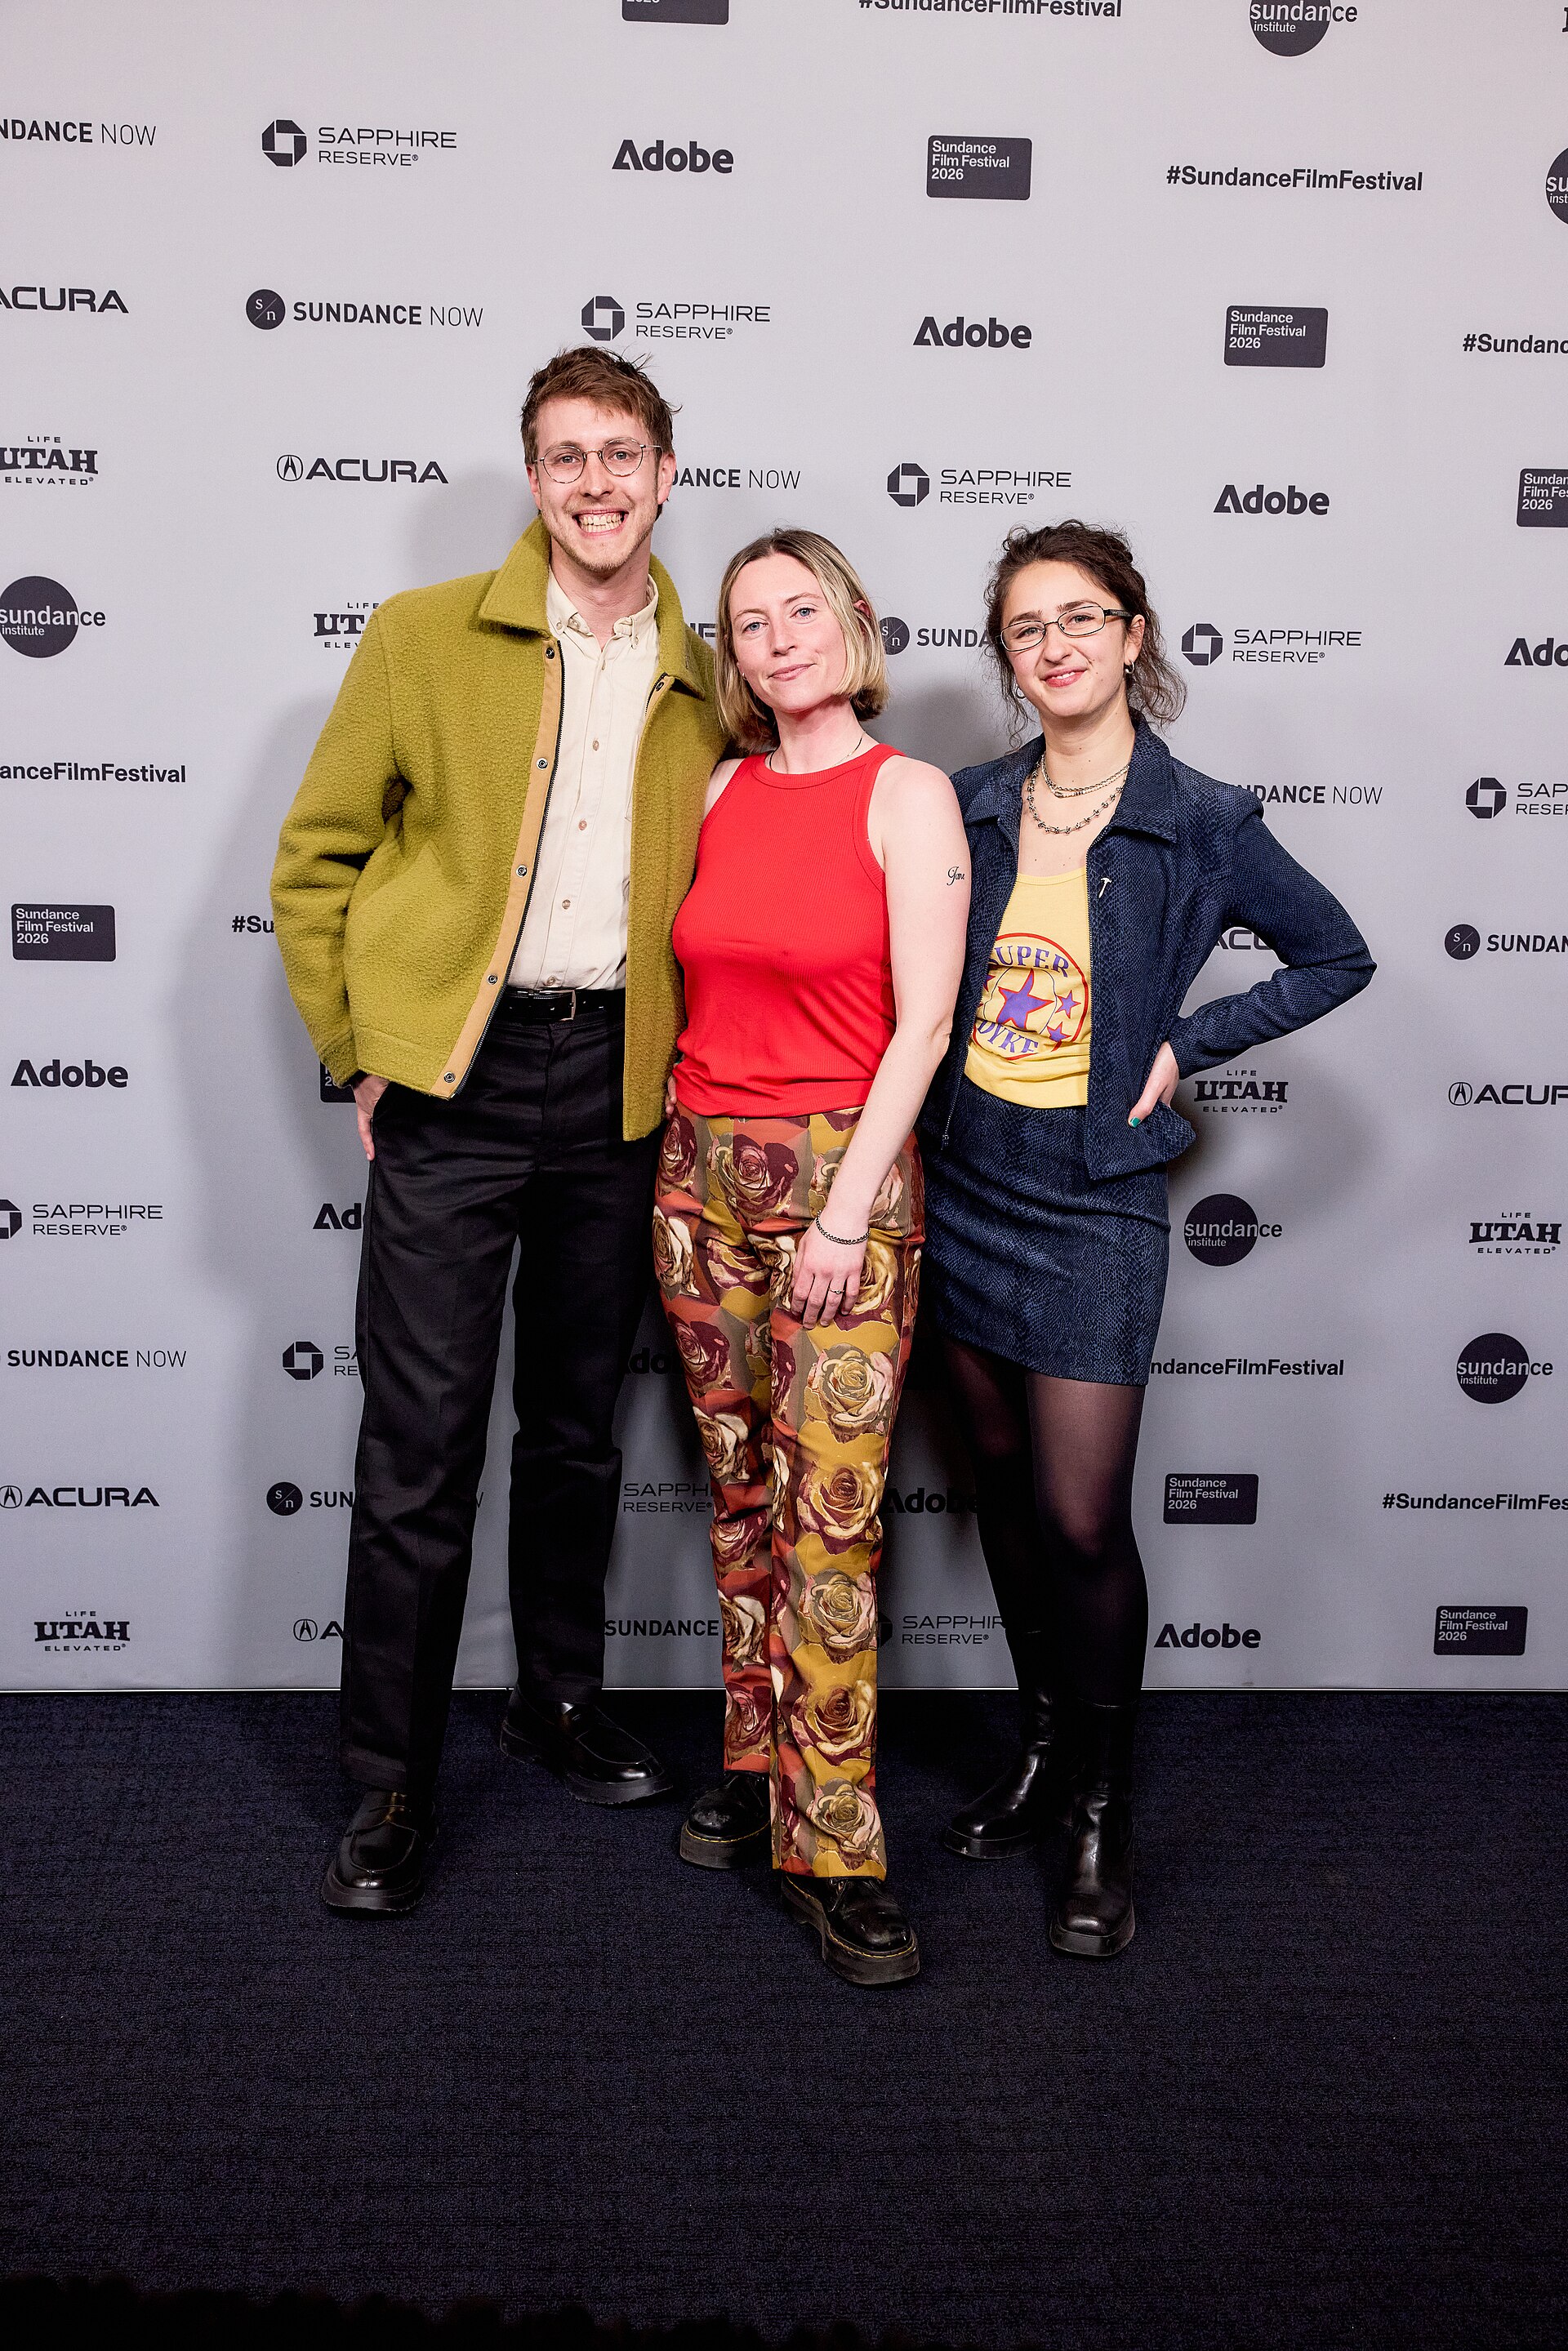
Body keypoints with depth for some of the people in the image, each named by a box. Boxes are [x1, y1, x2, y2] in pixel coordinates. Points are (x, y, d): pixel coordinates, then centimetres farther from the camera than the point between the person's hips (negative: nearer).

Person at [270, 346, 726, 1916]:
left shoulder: (704, 684, 9)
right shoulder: (424, 638, 1)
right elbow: (315, 861, 3)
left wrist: (677, 1057, 9)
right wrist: (358, 1055, -3)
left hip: (619, 1087, 3)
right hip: (453, 1080, -3)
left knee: (579, 1420, 14)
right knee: (421, 1443, -2)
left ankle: (560, 1699, 33)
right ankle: (390, 1787, 11)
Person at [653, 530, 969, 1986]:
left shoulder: (907, 794, -5)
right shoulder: (719, 790, 10)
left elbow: (922, 1023, -10)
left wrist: (847, 1212, -14)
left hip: (844, 1168, -5)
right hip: (702, 1164, 5)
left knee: (831, 1506, -7)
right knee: (740, 1484, 11)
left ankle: (832, 1847, 0)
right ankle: (754, 1762, 24)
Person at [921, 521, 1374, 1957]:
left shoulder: (1203, 825, -5)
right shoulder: (975, 807, 5)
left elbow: (1339, 959, 5)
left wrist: (1186, 1043, -3)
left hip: (1096, 1203, -4)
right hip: (967, 1180, 4)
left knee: (1083, 1517, -4)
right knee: (1004, 1486, 13)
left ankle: (1102, 1814, 12)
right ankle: (1043, 1746, 30)